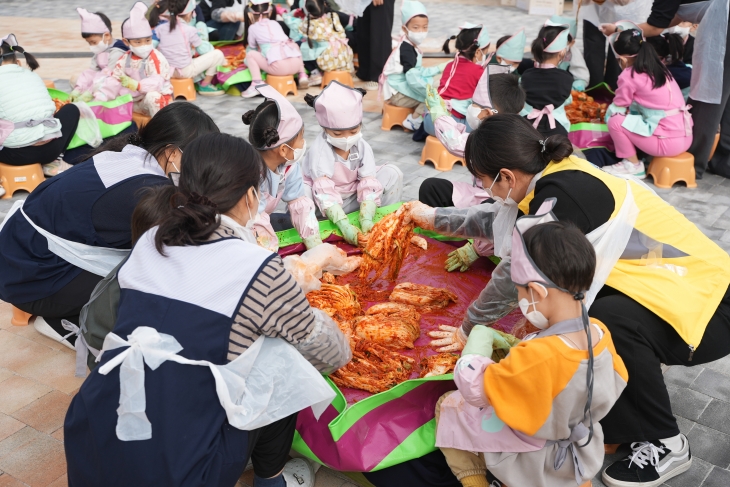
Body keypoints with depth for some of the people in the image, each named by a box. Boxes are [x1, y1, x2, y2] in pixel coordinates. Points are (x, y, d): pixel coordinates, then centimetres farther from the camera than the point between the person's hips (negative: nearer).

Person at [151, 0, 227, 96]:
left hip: (167, 70, 7)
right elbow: (202, 50, 1)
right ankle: (205, 85, 9)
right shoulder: (190, 30, -10)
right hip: (186, 71, -7)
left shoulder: (160, 28, 2)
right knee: (218, 54, 3)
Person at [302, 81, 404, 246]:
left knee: (393, 173, -13)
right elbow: (325, 195, -33)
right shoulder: (320, 151, -26)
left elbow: (369, 187, -20)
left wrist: (366, 220, -36)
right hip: (325, 207, -4)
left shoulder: (363, 147, -12)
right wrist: (345, 226, -44)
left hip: (353, 200, 4)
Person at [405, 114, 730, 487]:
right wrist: (433, 218, 28)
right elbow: (500, 220, 19)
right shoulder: (556, 176, 1)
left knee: (605, 322, -31)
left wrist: (467, 331, -4)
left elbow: (516, 274, -19)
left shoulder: (563, 195, -27)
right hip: (677, 283, 9)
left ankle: (664, 444, -8)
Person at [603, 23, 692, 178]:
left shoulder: (629, 75, -11)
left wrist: (607, 114, 15)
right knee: (635, 114, 26)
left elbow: (617, 109, -3)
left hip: (668, 142, -8)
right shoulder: (659, 67, 11)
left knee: (614, 121, -5)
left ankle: (633, 166, 7)